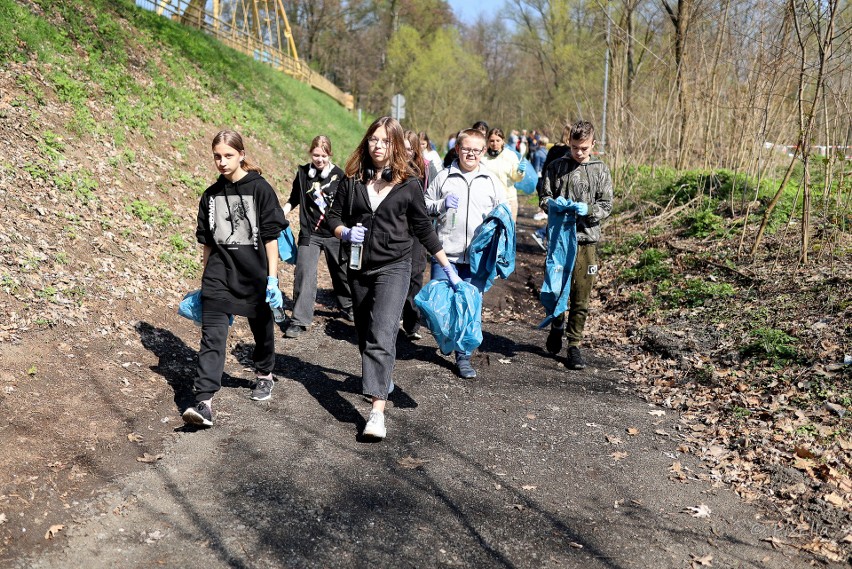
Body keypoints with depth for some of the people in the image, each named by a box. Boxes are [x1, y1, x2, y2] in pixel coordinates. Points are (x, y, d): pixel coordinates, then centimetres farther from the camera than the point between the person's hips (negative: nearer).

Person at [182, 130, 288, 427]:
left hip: (255, 275, -2)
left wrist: (272, 277, -11)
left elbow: (271, 236, -7)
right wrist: (205, 279, 14)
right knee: (212, 336, -10)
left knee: (262, 329, 15)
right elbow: (208, 242, 13)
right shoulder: (211, 195, 6)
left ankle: (264, 374, 43)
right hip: (219, 276, 2)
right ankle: (204, 403, -15)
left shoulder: (260, 189, -6)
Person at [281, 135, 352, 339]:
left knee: (341, 273, 16)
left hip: (334, 234, 0)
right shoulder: (303, 173, -1)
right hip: (309, 233, 0)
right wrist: (282, 213, -4)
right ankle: (299, 321, -5)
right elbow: (294, 199, 11)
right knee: (304, 274, -10)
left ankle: (348, 307, 39)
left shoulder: (338, 175, -4)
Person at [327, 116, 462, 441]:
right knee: (365, 334, 16)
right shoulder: (352, 180, 3)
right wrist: (345, 233, -13)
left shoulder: (408, 184, -2)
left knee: (382, 335, -18)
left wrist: (448, 267, 5)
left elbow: (423, 229, 5)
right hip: (359, 267, 4)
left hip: (393, 267, -4)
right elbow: (334, 216, 10)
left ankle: (377, 410, -22)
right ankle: (383, 378, 44)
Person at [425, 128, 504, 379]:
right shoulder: (444, 177, 5)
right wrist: (442, 204, -8)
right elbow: (425, 205, 12)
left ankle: (464, 356, 17)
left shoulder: (492, 182, 8)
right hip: (445, 254, -1)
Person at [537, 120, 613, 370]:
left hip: (586, 239, 0)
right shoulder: (556, 167, 5)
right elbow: (544, 197, 7)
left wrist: (588, 210, -17)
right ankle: (557, 327, 35)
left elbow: (606, 206, 3)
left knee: (581, 296, 2)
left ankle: (574, 345, 13)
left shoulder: (601, 170, 6)